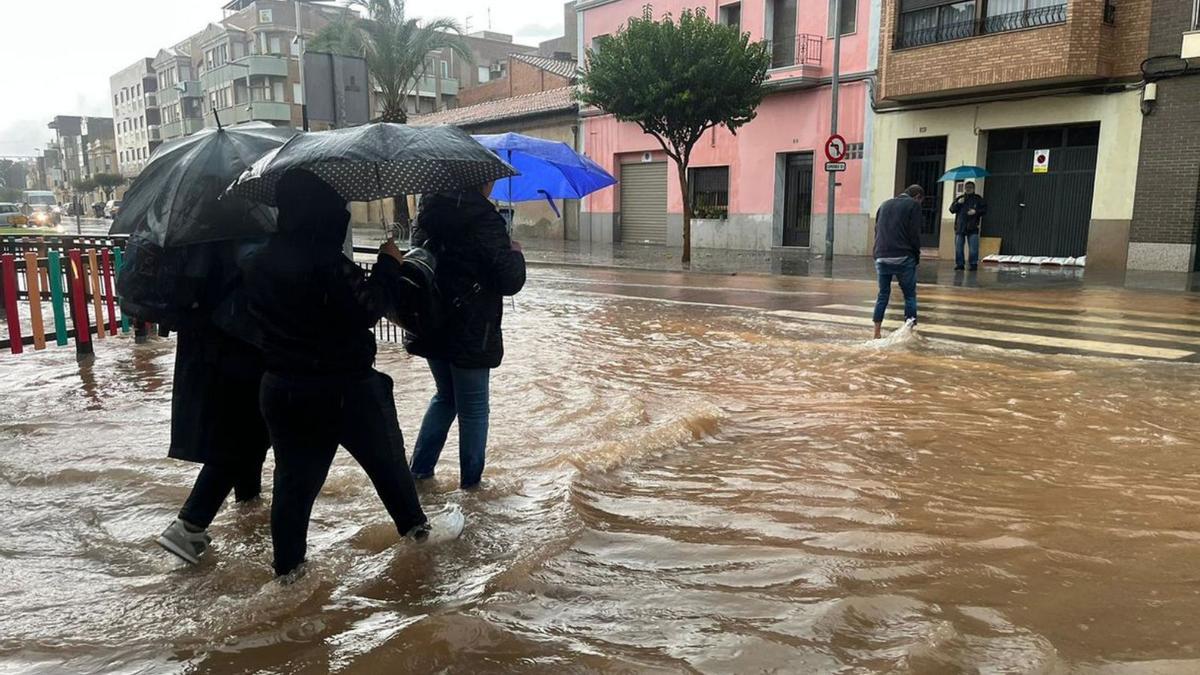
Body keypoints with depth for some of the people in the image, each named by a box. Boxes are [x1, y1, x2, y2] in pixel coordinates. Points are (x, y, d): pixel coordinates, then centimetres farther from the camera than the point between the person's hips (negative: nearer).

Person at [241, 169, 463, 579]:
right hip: (343, 389, -7)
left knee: (294, 477, 14)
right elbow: (366, 310, -19)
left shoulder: (260, 263, 3)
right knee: (386, 459, 14)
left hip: (280, 390, 7)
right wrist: (388, 266, -9)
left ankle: (288, 564, 22)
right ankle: (416, 527, 32)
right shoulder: (327, 263, -23)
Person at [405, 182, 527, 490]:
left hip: (429, 326, 7)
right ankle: (470, 480, 20)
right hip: (471, 333, -6)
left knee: (445, 396, 24)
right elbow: (510, 282, -18)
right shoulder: (484, 219, -18)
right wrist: (516, 254, 2)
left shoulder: (429, 209, 3)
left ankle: (419, 468, 25)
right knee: (473, 407, 9)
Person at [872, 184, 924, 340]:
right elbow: (914, 234, -6)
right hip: (903, 258, -5)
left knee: (883, 295, 10)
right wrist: (917, 256, 4)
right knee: (910, 295, 3)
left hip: (882, 257, 5)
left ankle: (877, 332, 5)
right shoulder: (913, 205, 1)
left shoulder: (885, 204, 20)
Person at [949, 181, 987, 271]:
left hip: (972, 227, -2)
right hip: (960, 227, 2)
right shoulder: (960, 198, 12)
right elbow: (952, 209, 8)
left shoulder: (978, 199, 6)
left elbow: (984, 210, 5)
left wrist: (976, 211, -11)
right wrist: (958, 203, -9)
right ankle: (959, 264, 9)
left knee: (974, 248, -5)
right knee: (958, 247, 2)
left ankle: (973, 264, 3)